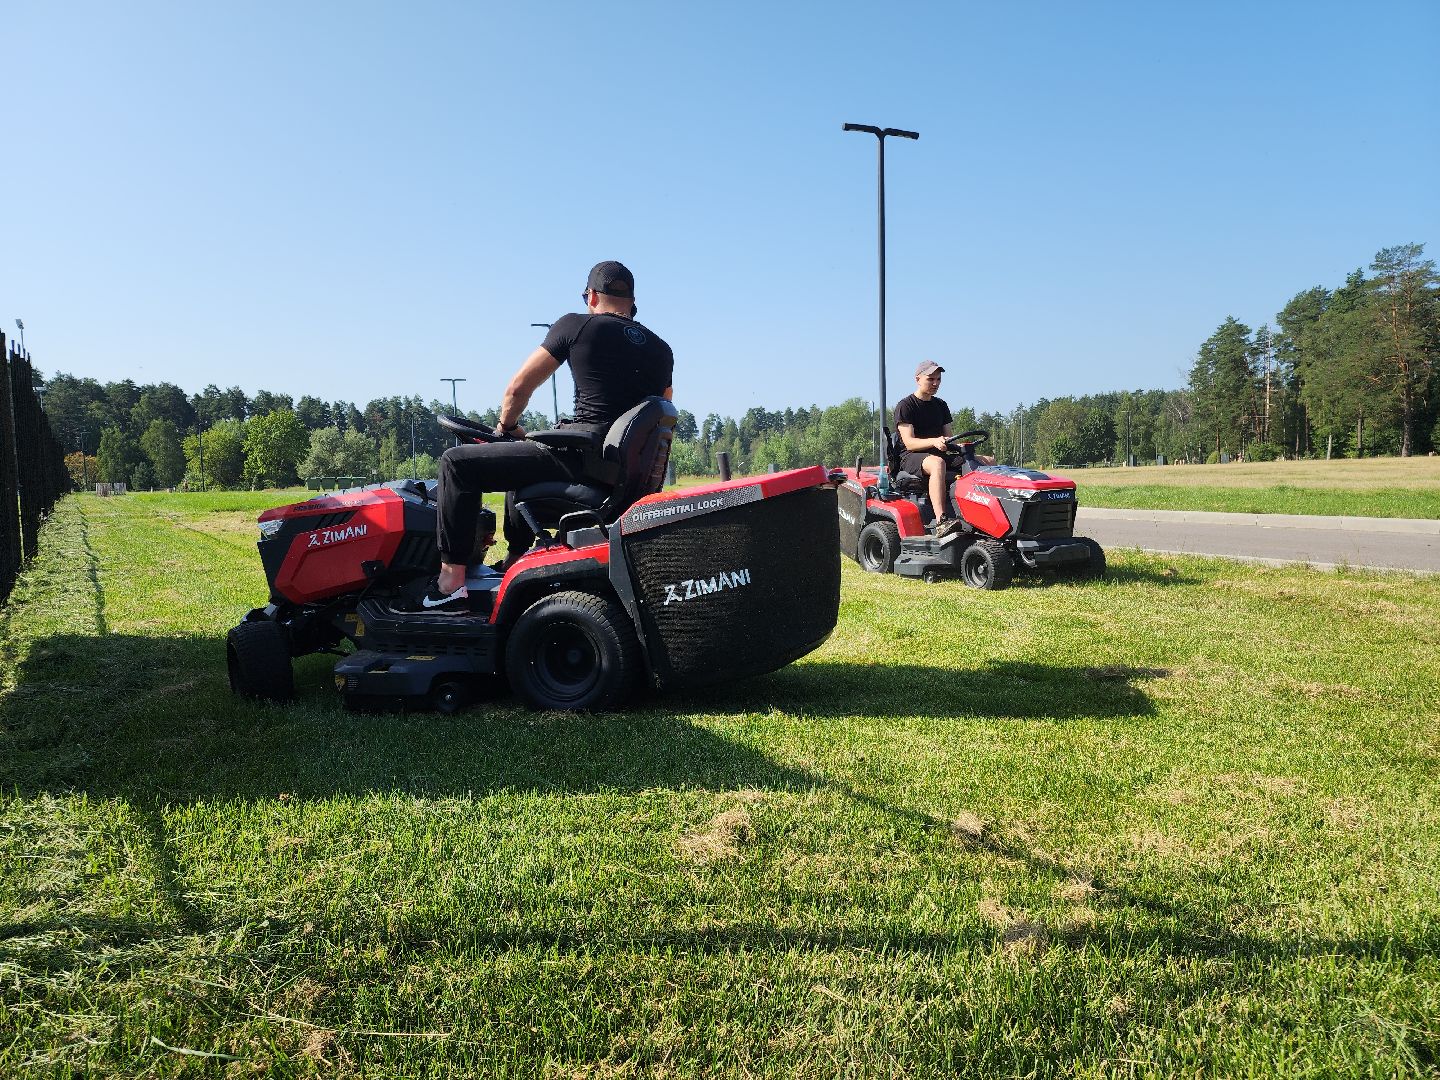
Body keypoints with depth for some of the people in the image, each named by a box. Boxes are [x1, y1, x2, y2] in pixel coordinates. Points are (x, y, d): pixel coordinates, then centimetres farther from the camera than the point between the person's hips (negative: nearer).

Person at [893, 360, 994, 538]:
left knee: (989, 461, -6)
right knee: (937, 463, -42)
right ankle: (941, 522, -52)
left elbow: (948, 436, 15)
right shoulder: (905, 406, -4)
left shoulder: (941, 406, 18)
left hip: (939, 455, 7)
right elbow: (909, 443, -15)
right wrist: (934, 442, -33)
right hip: (911, 458, -7)